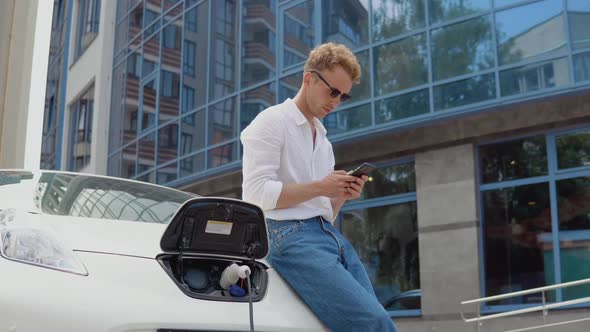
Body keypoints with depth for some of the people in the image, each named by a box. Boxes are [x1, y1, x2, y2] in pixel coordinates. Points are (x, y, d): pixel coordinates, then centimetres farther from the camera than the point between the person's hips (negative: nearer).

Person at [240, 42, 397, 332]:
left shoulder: (323, 141, 25)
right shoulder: (272, 121, 0)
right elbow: (256, 194, -12)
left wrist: (341, 196, 4)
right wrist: (319, 188, -10)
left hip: (331, 235, 8)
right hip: (291, 236, -8)